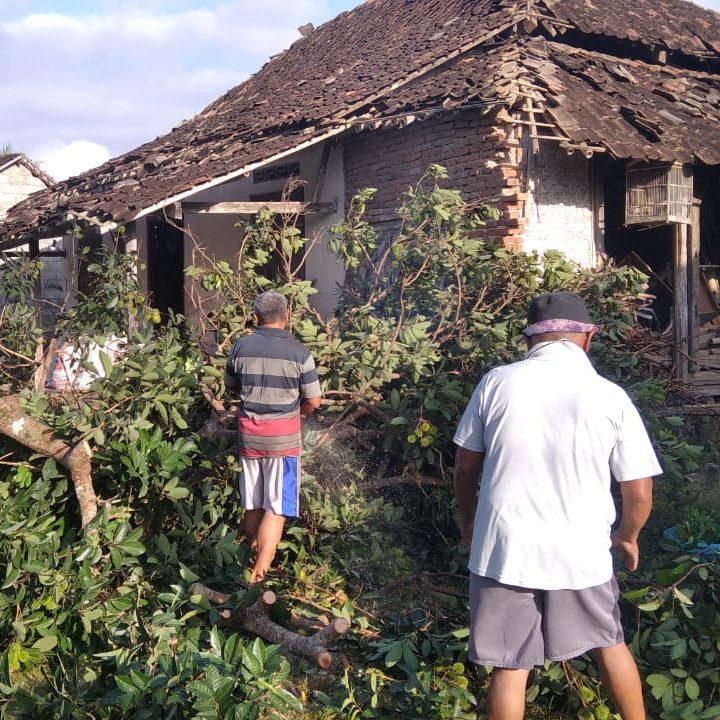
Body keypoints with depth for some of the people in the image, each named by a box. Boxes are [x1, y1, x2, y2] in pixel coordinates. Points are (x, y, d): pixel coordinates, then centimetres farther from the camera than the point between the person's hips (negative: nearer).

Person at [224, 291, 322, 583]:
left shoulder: (241, 347, -2)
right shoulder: (299, 353, -12)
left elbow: (231, 387, 13)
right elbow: (313, 401, -7)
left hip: (248, 433, 4)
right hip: (283, 437, -4)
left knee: (252, 505, 15)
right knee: (276, 507, 0)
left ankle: (254, 557, 29)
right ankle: (260, 572, -6)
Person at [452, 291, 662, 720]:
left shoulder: (496, 384, -6)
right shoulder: (610, 397, -8)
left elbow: (465, 467, 3)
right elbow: (639, 492, -3)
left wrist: (469, 522, 21)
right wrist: (628, 536, 17)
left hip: (505, 550, -1)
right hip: (581, 553, 1)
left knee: (510, 667, 11)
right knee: (609, 643, 26)